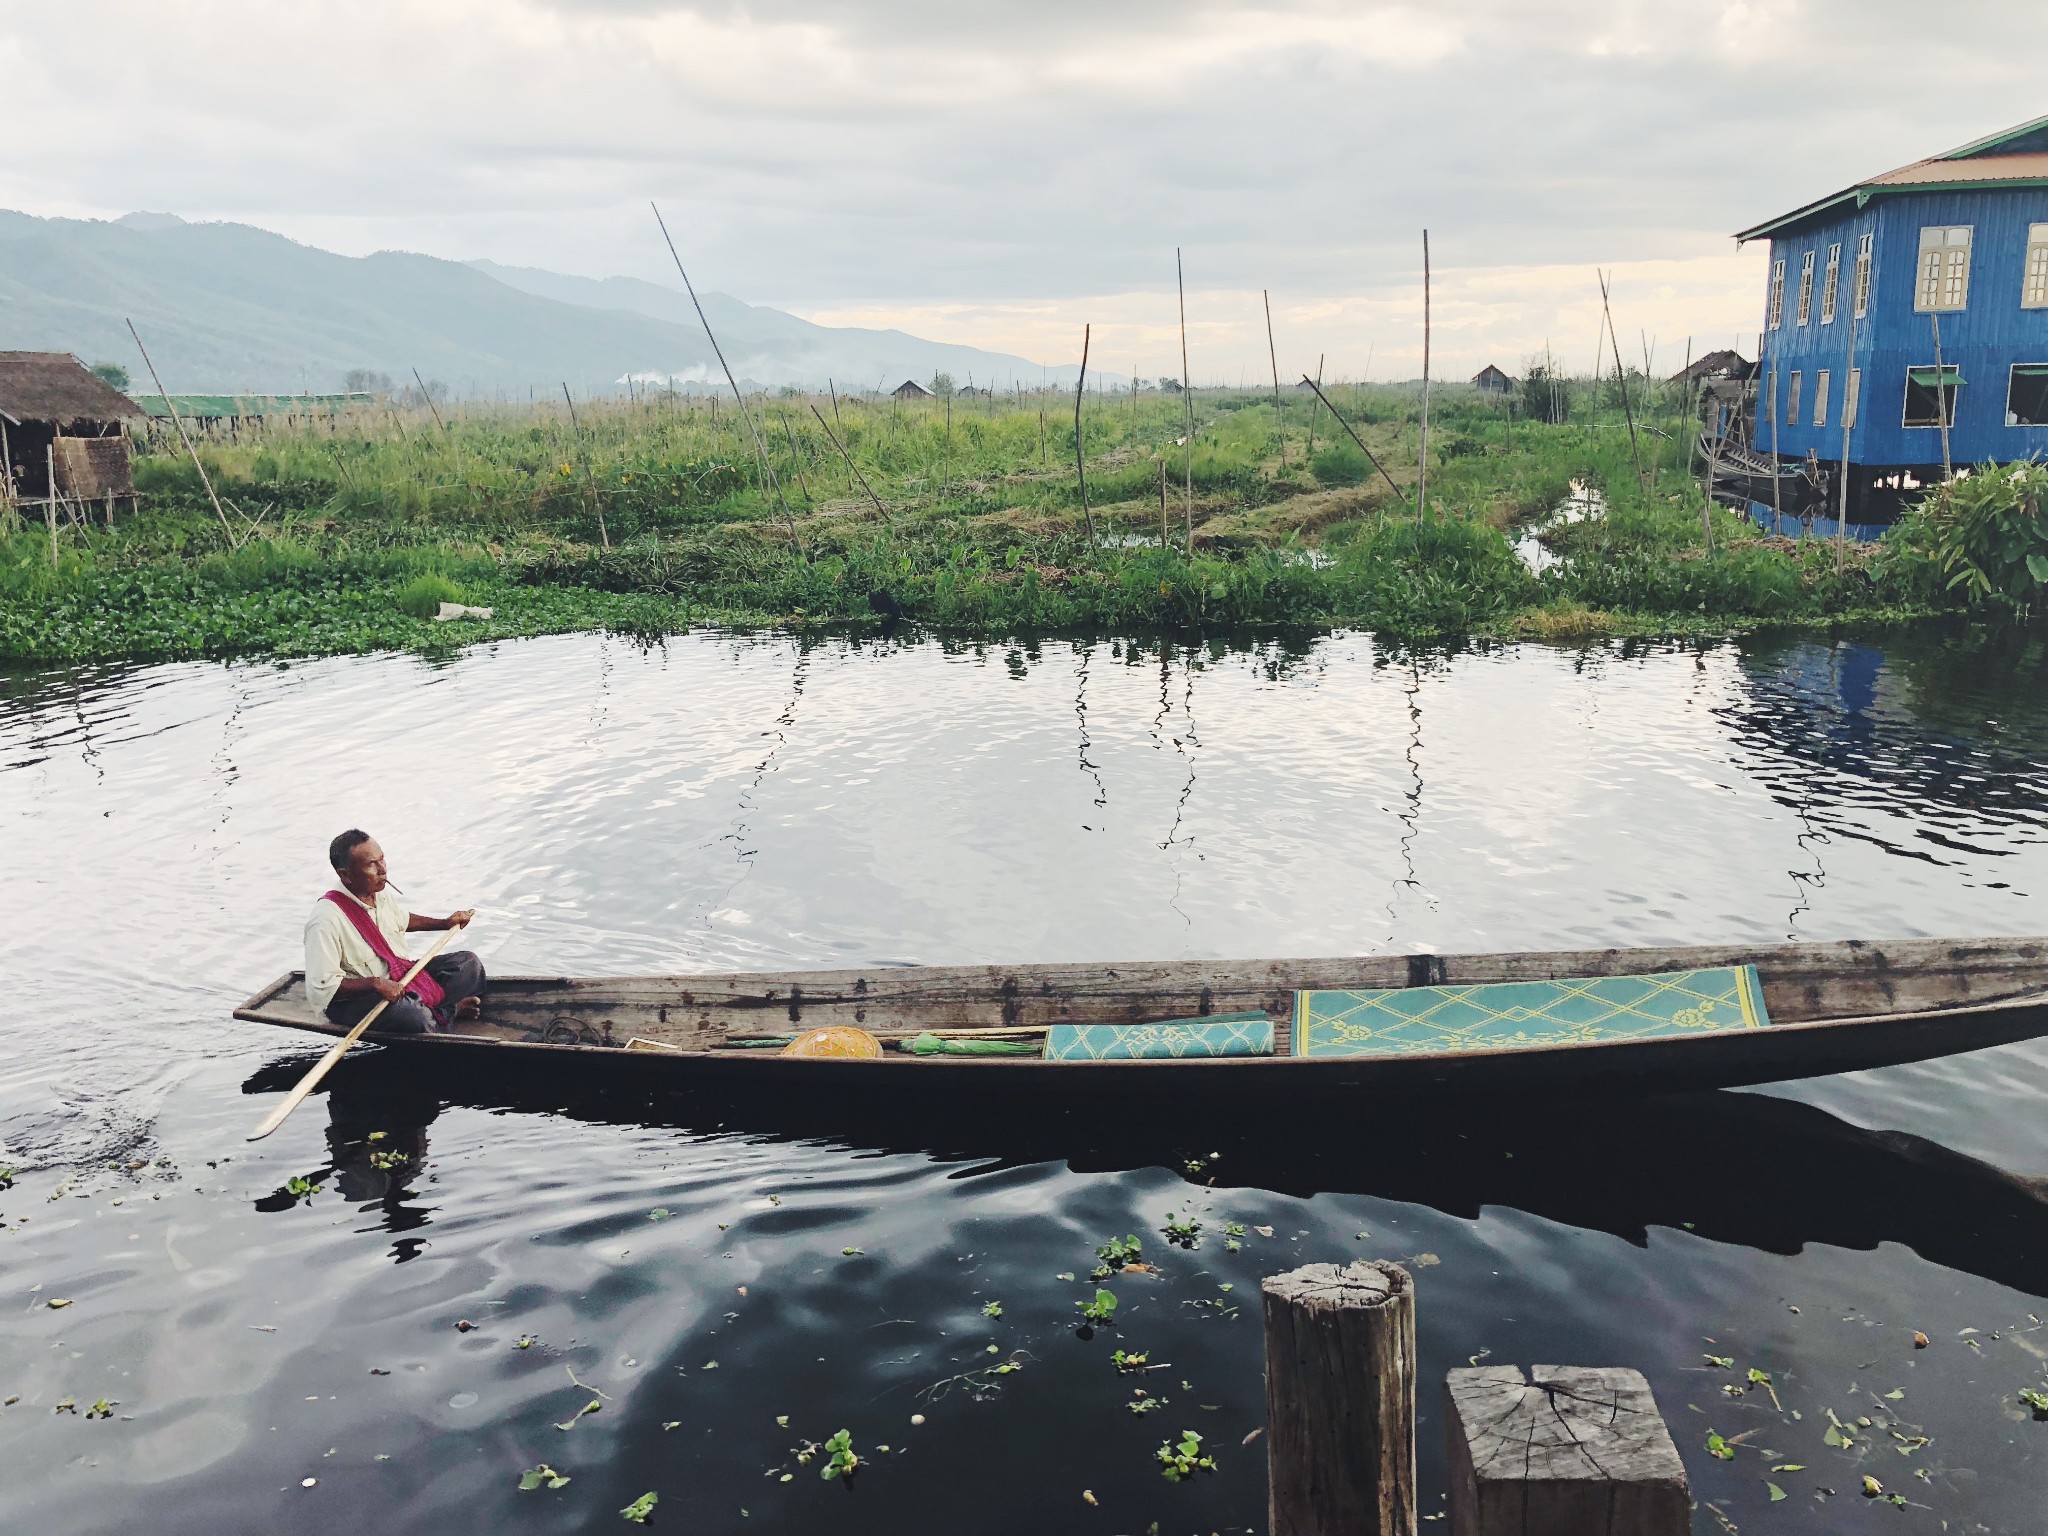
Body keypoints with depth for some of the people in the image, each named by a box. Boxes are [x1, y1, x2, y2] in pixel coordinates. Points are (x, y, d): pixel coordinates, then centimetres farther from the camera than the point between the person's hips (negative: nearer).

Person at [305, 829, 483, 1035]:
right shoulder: (326, 920, -26)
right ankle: (450, 1013, -4)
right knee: (414, 1016, -35)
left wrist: (445, 923, 19)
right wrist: (375, 984, -32)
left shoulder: (383, 890, 0)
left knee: (468, 962, 4)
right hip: (355, 1000, -9)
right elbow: (319, 989, -28)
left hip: (401, 975, 9)